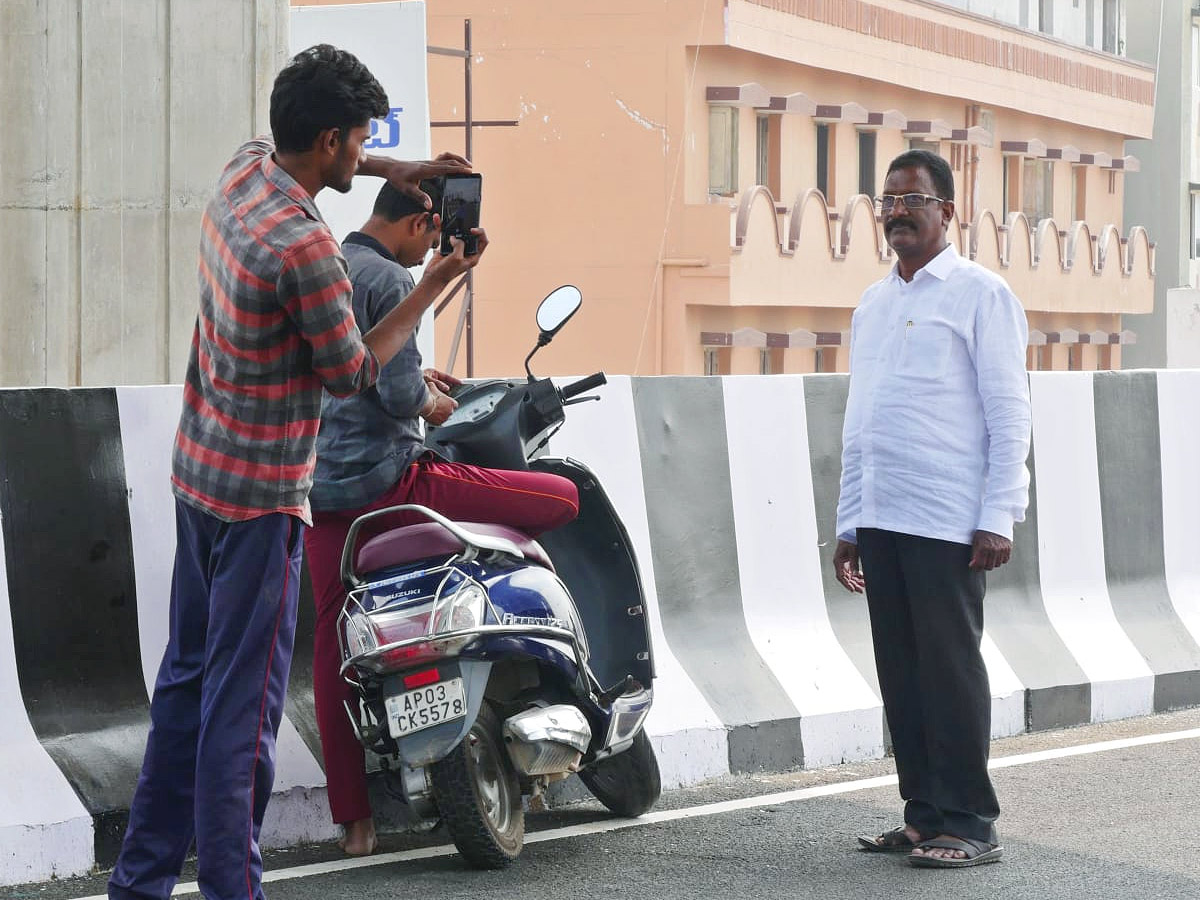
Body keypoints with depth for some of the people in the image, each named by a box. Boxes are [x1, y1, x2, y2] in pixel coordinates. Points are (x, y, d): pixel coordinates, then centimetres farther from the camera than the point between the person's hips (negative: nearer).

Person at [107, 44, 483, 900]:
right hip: (261, 493, -9)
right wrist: (435, 287, -3)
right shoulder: (306, 249, -24)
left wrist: (391, 170, 18)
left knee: (189, 676, 15)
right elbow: (353, 371, -11)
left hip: (199, 471, 9)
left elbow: (277, 148, 29)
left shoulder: (242, 173, 2)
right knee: (245, 699, -5)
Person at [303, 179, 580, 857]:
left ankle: (353, 819, 11)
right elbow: (397, 395, -19)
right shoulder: (393, 283, -12)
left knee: (334, 641, 11)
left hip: (321, 488, 9)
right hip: (386, 478, -9)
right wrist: (429, 404, 2)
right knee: (562, 497, -3)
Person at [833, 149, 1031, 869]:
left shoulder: (981, 295, -3)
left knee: (951, 669, -5)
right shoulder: (873, 305, 18)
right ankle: (925, 814, 14)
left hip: (948, 524, -7)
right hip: (881, 522, 7)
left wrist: (997, 519, -14)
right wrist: (850, 524, 16)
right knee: (901, 672, 7)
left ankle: (969, 823, 0)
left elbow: (1009, 415, -7)